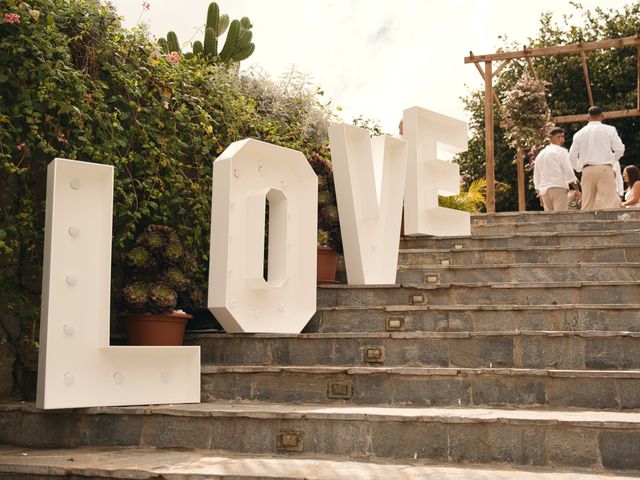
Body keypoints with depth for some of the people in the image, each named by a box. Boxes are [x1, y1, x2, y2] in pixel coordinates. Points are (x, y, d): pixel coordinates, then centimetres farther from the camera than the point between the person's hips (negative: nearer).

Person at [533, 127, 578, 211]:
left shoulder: (540, 154, 17)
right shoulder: (561, 151, -1)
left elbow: (536, 176, 19)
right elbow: (568, 171, -9)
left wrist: (540, 196, 24)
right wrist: (577, 189, -5)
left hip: (544, 189, 6)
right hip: (559, 187, -6)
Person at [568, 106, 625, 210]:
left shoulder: (579, 133, 10)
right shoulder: (609, 130, 3)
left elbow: (572, 156, 7)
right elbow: (619, 149, -4)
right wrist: (612, 162, 13)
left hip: (587, 171, 3)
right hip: (605, 169, -3)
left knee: (587, 205, 5)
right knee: (609, 202, -7)